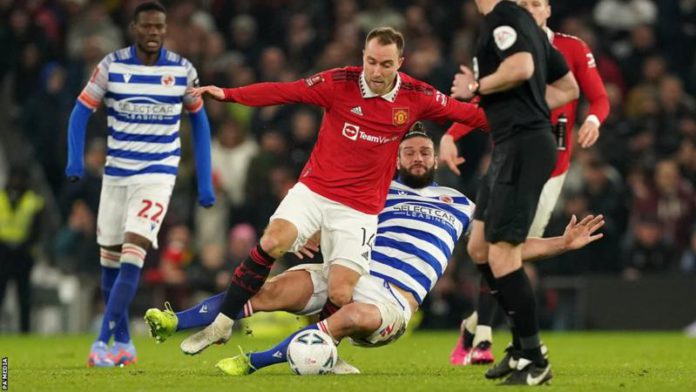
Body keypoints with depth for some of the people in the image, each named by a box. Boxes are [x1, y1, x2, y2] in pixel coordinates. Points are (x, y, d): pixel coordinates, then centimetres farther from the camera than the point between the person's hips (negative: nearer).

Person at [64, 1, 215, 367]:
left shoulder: (182, 70, -3)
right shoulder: (111, 66, -4)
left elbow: (199, 120, 9)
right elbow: (82, 110, -1)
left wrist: (205, 182, 6)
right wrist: (75, 159, -18)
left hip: (158, 175, -2)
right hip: (116, 173, 2)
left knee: (132, 254, -18)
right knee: (110, 259, 7)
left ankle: (103, 342, -20)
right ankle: (122, 343, 23)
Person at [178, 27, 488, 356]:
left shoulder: (416, 97, -4)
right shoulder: (340, 83, -9)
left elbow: (464, 113, 7)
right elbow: (284, 92, -12)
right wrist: (228, 94, -20)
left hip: (360, 208, 1)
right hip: (314, 190, -1)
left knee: (340, 295, -8)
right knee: (272, 242, -24)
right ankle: (222, 323, -13)